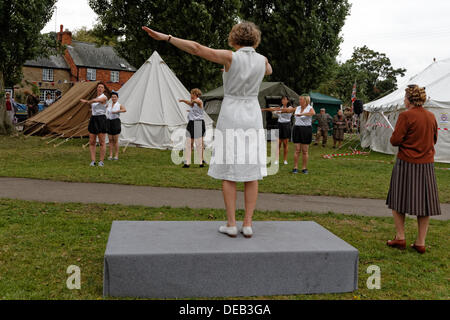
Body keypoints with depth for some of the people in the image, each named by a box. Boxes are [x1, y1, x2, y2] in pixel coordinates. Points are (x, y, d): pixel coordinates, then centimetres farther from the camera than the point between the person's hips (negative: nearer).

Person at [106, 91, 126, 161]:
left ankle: (116, 156, 6)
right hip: (109, 122, 4)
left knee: (115, 140, -2)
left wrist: (116, 111, -36)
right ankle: (110, 156, 7)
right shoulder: (109, 104, 11)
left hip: (116, 122, -4)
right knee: (110, 140, 4)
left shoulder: (119, 105, -3)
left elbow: (125, 110, -23)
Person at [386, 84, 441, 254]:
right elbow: (434, 139, 18)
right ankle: (421, 242, 14)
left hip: (406, 163, -5)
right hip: (427, 164, 5)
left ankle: (400, 238, 12)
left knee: (399, 201, 9)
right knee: (424, 202, 9)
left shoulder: (406, 116, -13)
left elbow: (395, 140, -14)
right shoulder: (431, 116, 6)